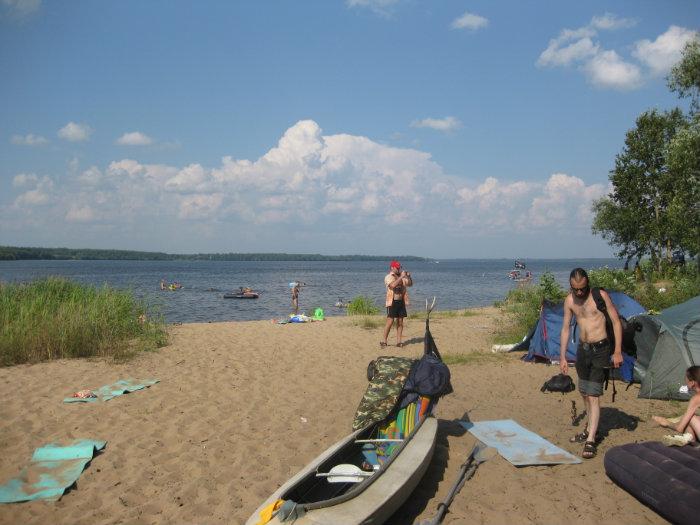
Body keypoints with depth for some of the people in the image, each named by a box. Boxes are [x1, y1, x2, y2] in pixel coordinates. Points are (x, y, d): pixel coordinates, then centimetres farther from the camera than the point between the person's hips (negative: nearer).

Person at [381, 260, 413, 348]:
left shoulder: (401, 277, 14)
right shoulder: (389, 277, -5)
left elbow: (410, 284, 18)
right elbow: (393, 285, -24)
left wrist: (408, 277, 1)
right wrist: (401, 277, -22)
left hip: (401, 301, 6)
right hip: (392, 302, -6)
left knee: (400, 322, 6)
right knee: (390, 322, -9)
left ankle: (398, 341, 11)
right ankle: (384, 341, -2)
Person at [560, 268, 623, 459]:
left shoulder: (600, 296, -12)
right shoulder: (569, 300, 2)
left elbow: (616, 322, -9)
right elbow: (566, 329, 8)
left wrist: (618, 351, -13)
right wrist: (562, 357, 8)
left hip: (600, 349, -6)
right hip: (582, 349, 6)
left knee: (593, 395, -9)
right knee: (584, 393, 17)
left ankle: (591, 440, -6)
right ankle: (590, 430, 34)